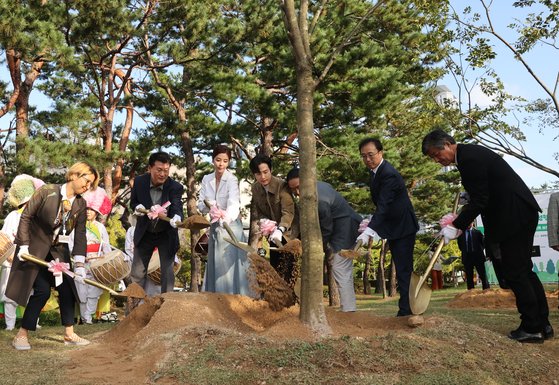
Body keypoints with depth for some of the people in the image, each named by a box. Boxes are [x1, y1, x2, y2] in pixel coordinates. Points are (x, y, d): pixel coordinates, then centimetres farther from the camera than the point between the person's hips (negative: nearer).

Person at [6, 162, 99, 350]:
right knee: (42, 290, -11)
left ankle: (69, 334, 15)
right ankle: (21, 335, 4)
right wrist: (24, 246, -16)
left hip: (59, 250, 5)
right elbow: (26, 217, -12)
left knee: (67, 289, 3)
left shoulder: (81, 204, -2)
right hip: (36, 248, -5)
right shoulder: (46, 192, -15)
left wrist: (79, 263, -12)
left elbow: (80, 234, -4)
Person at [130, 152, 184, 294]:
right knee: (137, 272, 10)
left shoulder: (176, 187, -20)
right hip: (145, 233, 2)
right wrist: (137, 208, -23)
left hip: (166, 234, -2)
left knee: (167, 273, 2)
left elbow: (177, 208, -33)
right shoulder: (139, 181, -13)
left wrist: (176, 218, -57)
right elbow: (133, 202, 1)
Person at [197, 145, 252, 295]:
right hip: (215, 227, 5)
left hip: (230, 227, -5)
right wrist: (208, 206, -24)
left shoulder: (232, 180, -15)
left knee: (230, 266, -5)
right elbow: (200, 205, -1)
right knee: (215, 266, 10)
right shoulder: (206, 179, 1)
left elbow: (234, 203, -32)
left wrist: (227, 217, -53)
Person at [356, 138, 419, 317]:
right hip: (393, 228, 10)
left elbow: (383, 206, -34)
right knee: (402, 270, 15)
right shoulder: (375, 172, 6)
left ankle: (405, 310, -6)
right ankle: (407, 308, 25)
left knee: (403, 270, -9)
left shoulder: (389, 174, -24)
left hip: (403, 228, -10)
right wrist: (371, 223, 6)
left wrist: (369, 231, -42)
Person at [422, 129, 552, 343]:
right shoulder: (468, 155, 14)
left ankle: (532, 328, 5)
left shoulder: (471, 158, -18)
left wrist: (456, 226, -16)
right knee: (523, 270, 14)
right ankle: (542, 325, 21)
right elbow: (480, 198, 19)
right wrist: (460, 221, 12)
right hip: (517, 215, 11)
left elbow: (480, 200, -20)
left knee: (515, 273, -4)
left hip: (516, 216, -11)